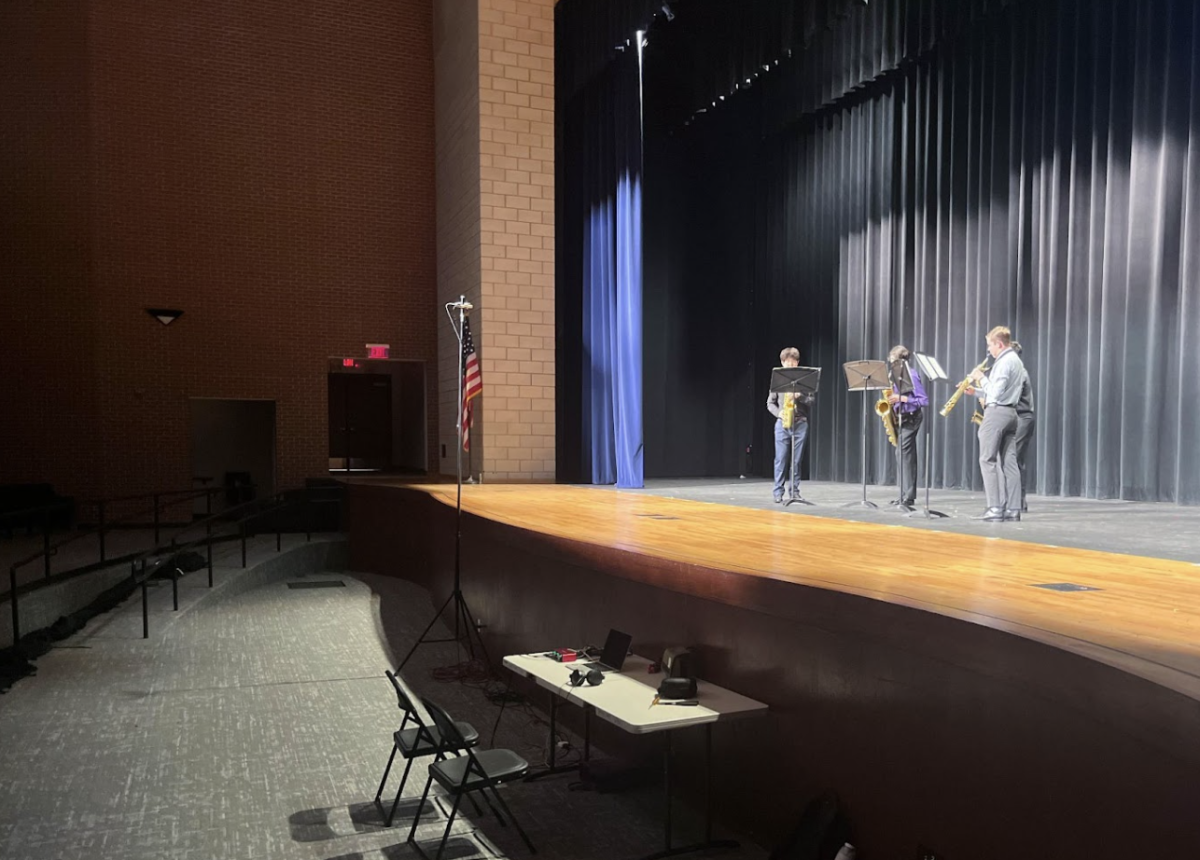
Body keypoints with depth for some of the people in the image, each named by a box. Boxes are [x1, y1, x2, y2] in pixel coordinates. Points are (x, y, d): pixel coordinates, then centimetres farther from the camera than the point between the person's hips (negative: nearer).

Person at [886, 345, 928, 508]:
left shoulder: (912, 375, -12)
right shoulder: (897, 375, 13)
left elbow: (924, 401, -16)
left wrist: (901, 398, -20)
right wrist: (892, 398, 0)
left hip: (909, 419, -9)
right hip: (899, 418, 9)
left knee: (906, 455, -12)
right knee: (902, 455, 8)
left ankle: (909, 497, -11)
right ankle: (904, 495, 12)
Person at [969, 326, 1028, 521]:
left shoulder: (1004, 362, -13)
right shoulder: (1016, 360, 18)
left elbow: (996, 393, -19)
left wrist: (981, 378, -6)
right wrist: (975, 390, 20)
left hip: (997, 412, -10)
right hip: (1010, 412, 10)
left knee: (987, 460, -6)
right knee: (1009, 461, 6)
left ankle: (996, 509, -10)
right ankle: (1013, 509, 4)